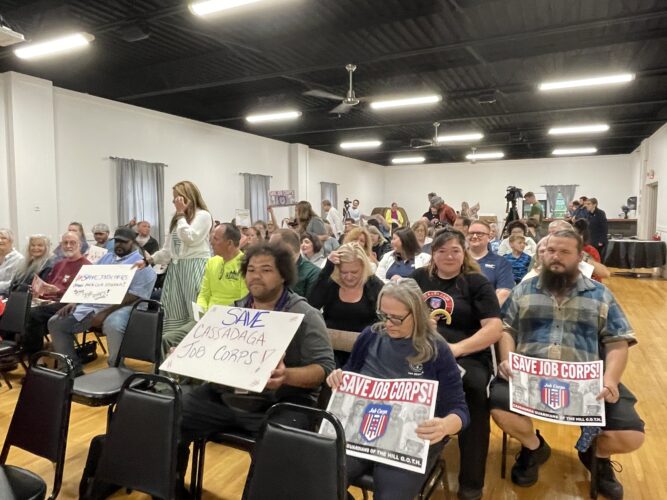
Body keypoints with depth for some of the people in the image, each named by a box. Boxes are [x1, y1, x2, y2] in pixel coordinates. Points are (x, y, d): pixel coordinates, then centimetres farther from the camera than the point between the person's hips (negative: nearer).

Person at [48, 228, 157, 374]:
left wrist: (106, 313, -21)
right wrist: (74, 302, 2)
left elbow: (134, 296, -14)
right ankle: (74, 369, 5)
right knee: (55, 322, -2)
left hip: (121, 307, -8)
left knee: (113, 326, -39)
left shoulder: (141, 264, -3)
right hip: (92, 305, 8)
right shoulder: (107, 257, 22)